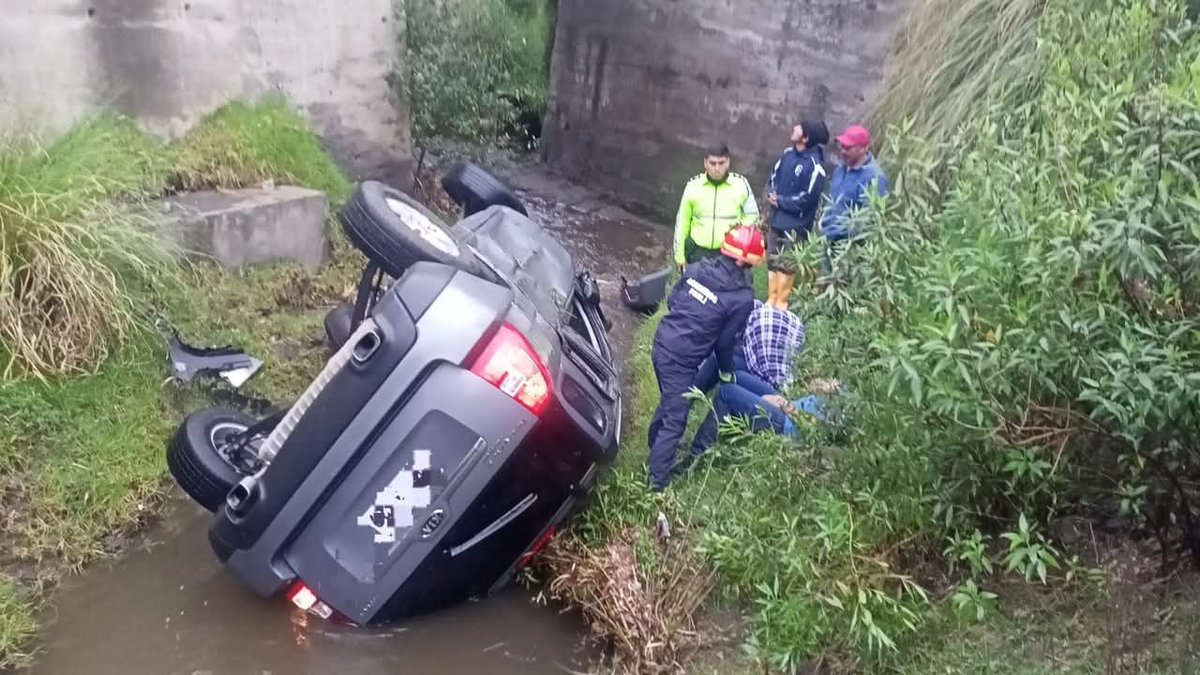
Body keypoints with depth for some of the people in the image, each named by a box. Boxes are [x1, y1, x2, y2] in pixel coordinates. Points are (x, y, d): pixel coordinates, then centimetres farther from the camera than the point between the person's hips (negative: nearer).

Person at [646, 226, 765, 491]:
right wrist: (727, 371, 13)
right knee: (675, 420, 5)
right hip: (682, 361, -7)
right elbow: (725, 341, -5)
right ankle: (657, 481, 11)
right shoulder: (743, 297, -14)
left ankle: (655, 446, 48)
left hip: (662, 345, 7)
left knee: (669, 401, 29)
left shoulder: (697, 268, 1)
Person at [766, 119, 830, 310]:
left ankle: (781, 302, 18)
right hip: (777, 218, 8)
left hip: (795, 224, -7)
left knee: (787, 265, 5)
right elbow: (774, 175, 15)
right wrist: (771, 194, -6)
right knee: (773, 261, 16)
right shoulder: (788, 153, 4)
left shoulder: (814, 165, -19)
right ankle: (771, 299, 29)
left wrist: (780, 201, -14)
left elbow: (809, 197, -22)